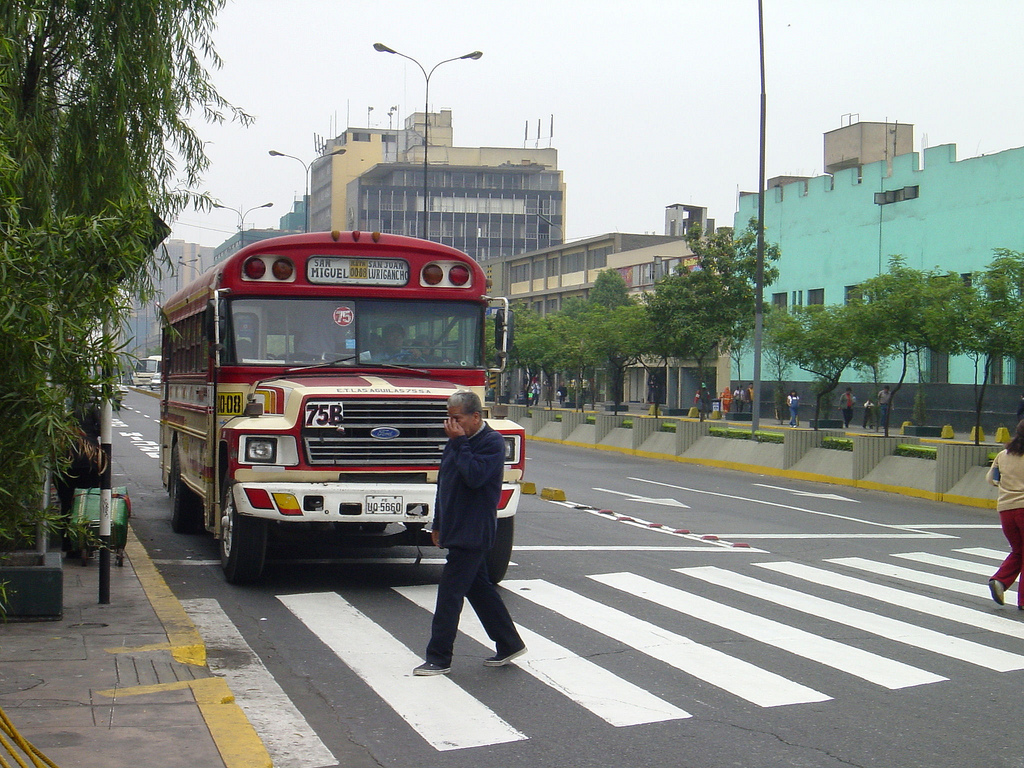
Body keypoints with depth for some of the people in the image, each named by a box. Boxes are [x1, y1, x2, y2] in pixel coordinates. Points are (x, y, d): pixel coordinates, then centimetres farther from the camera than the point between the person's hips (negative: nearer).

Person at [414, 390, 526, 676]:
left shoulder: (492, 442, -13)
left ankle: (439, 658, -1)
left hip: (472, 533, -9)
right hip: (456, 530, 9)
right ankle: (509, 645, 24)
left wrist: (459, 443, -21)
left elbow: (474, 476, -28)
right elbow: (444, 482, 20)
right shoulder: (458, 441, 12)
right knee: (479, 588, 14)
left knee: (450, 593, -7)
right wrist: (438, 524, 22)